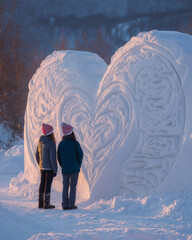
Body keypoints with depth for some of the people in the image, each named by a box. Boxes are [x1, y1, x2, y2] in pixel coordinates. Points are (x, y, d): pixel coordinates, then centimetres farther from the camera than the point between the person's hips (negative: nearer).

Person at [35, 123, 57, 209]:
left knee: (42, 184, 12)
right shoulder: (51, 143, -16)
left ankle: (41, 203, 17)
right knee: (48, 184, -4)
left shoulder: (40, 142, 6)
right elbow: (52, 158, -18)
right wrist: (55, 170, -12)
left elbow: (37, 156, 13)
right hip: (50, 167, -7)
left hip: (42, 167, 7)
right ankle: (46, 204, -2)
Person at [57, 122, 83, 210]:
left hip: (65, 169, 3)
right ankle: (71, 204, -3)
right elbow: (80, 154, -4)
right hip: (74, 168, -3)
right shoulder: (75, 143, -10)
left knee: (65, 186, 10)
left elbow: (59, 157, 6)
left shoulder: (61, 143, 1)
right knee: (73, 186, 1)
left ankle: (65, 205, 8)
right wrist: (78, 164, 11)